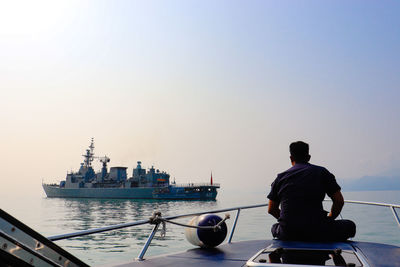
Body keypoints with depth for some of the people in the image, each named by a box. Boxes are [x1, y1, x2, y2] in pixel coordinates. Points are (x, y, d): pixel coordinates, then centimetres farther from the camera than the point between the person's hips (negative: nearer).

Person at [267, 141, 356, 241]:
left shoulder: (281, 177, 9)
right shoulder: (321, 172, 5)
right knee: (350, 226, 23)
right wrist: (329, 219, 21)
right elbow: (339, 201, 4)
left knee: (275, 227, 37)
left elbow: (271, 209, 13)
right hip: (317, 233, -2)